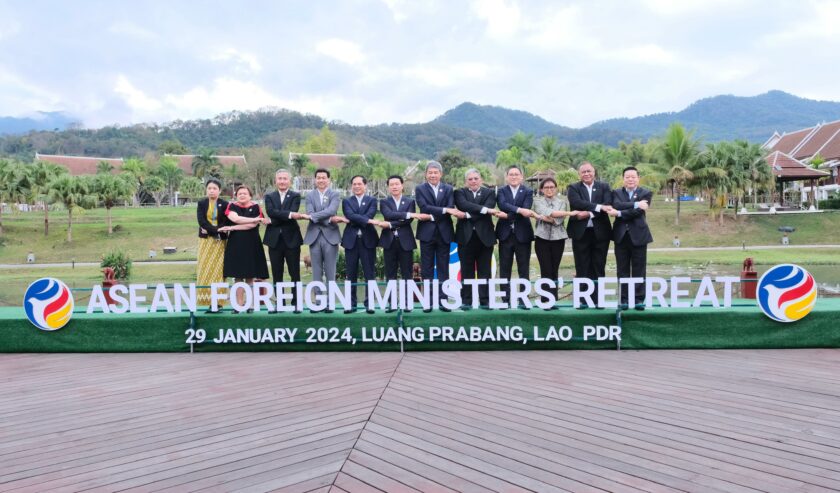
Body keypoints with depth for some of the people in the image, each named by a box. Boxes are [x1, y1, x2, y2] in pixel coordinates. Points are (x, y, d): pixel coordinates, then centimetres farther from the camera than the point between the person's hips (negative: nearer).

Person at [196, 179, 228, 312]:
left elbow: (227, 223, -3)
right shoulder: (201, 203, 6)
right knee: (205, 270, -1)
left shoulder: (224, 204, 2)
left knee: (218, 270, -3)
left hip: (220, 241, -1)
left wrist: (209, 230, -11)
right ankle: (207, 299, 2)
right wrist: (216, 230, -17)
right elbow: (201, 221, -6)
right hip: (205, 241, 2)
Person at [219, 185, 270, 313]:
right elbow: (235, 218, -15)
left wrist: (231, 228, -12)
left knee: (250, 277, 2)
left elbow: (252, 225, -12)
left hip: (252, 245, -1)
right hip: (235, 244, 1)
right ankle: (239, 305, 7)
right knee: (238, 276, 2)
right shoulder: (232, 206, 5)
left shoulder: (255, 207, 1)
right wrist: (255, 219, -16)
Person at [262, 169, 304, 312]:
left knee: (295, 273, 2)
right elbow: (270, 212, -10)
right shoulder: (269, 196, 10)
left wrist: (276, 219, -14)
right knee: (277, 274, 6)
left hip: (291, 239, -2)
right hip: (274, 239, 2)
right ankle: (279, 303, 13)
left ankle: (295, 302, 8)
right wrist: (289, 214, -21)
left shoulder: (295, 196, 5)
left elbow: (294, 213, -12)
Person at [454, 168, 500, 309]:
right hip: (466, 237, 0)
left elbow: (489, 209, -9)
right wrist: (485, 209, -24)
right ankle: (467, 301, 10)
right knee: (467, 271, 4)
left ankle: (484, 301, 10)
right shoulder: (460, 193, 6)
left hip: (484, 236, 1)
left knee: (484, 271, 4)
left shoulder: (489, 193, 9)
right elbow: (464, 205, -15)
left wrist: (468, 215, -14)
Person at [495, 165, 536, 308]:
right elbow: (502, 204, -14)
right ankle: (505, 299, 10)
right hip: (505, 234, 1)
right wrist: (519, 210, -27)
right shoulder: (501, 191, 8)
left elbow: (526, 210, -11)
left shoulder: (528, 192, 6)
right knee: (505, 269, 4)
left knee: (524, 269, 3)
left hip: (522, 234, -1)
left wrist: (508, 215, -19)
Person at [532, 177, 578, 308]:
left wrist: (547, 218, -15)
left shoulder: (562, 201, 10)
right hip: (542, 238, -2)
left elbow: (559, 220, -4)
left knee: (554, 270, 4)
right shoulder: (538, 201, 5)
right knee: (546, 270, -5)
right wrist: (569, 213, -14)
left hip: (558, 238, 2)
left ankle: (553, 300, 10)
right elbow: (548, 213, -13)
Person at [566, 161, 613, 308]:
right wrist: (598, 207, -23)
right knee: (582, 268, 3)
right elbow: (577, 203, -15)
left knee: (598, 268, 5)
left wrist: (589, 213, -18)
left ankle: (597, 299, 11)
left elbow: (607, 206, -7)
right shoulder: (573, 188, 5)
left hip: (600, 232, 1)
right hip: (581, 233, -1)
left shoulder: (604, 187, 8)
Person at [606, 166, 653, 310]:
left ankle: (639, 299, 10)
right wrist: (635, 204, -20)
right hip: (621, 235, 2)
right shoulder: (616, 193, 9)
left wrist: (619, 213, -14)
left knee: (639, 269, 3)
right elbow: (616, 205, -13)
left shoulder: (646, 193, 3)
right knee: (622, 270, 5)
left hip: (638, 235, -2)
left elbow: (638, 212, -12)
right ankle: (624, 299, 11)